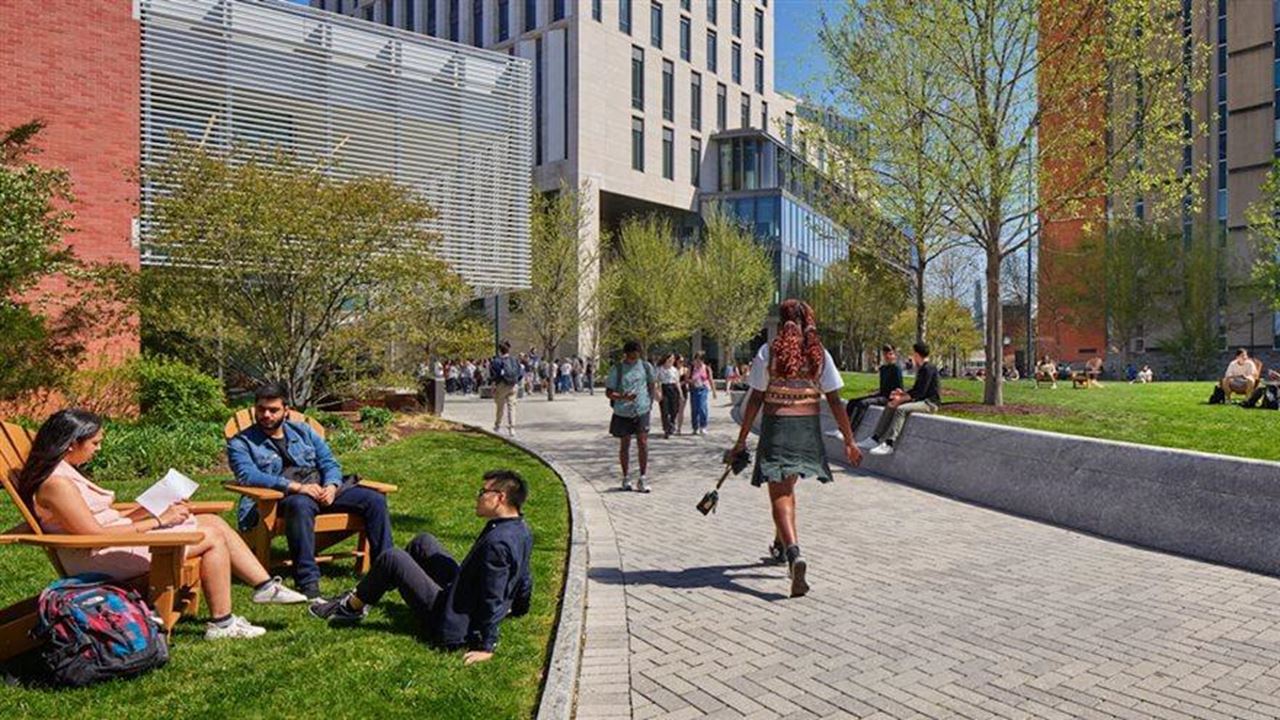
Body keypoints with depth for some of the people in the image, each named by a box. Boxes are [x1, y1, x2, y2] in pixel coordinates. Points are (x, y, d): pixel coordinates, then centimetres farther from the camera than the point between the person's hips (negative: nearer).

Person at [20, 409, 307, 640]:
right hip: (99, 559, -10)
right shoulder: (56, 483, -19)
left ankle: (266, 586, 7)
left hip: (117, 538, 10)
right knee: (212, 537, -12)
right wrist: (157, 521, -17)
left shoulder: (64, 472, 13)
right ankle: (221, 624, -3)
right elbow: (94, 535, -24)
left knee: (215, 523, 3)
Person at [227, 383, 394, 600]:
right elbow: (248, 476, -13)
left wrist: (331, 486, -9)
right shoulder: (242, 443, 7)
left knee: (375, 499, -14)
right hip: (281, 498, -5)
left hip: (323, 490, 5)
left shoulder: (303, 430, 21)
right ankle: (308, 582, -42)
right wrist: (297, 487, -24)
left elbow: (330, 464, 15)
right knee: (301, 504, -41)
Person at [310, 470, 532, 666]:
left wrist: (487, 646, -21)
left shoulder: (497, 543, -31)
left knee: (392, 559, -10)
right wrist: (518, 608, 29)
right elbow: (524, 578, 12)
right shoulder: (521, 530, -1)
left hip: (452, 630, -10)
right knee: (423, 543, 16)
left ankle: (352, 608, 15)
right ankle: (361, 595, 28)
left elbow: (494, 599, -29)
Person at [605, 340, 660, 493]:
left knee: (643, 443, -7)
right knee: (624, 445, 9)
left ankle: (643, 479, 2)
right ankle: (626, 478, 24)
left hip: (642, 411, 1)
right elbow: (608, 393, -8)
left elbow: (652, 383, 18)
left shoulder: (646, 366, 1)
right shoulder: (617, 369, -7)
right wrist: (623, 397, -24)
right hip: (622, 413, -1)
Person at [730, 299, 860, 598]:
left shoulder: (768, 352, -6)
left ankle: (794, 553, -26)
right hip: (808, 429, 4)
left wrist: (741, 441, 0)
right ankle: (781, 545, 40)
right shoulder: (820, 355, 0)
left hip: (776, 427, -4)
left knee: (779, 495, -3)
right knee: (787, 489, 24)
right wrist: (849, 441, 5)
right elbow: (835, 401, -1)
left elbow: (755, 400, -6)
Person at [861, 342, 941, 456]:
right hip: (921, 400, 10)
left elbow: (920, 392, -21)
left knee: (901, 409, -31)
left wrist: (901, 399, -17)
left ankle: (888, 445, -37)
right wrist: (902, 393, 5)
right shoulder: (922, 368, 16)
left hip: (930, 402, -10)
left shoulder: (928, 368, -15)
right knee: (890, 406, 0)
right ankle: (875, 438, -8)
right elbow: (916, 389, 21)